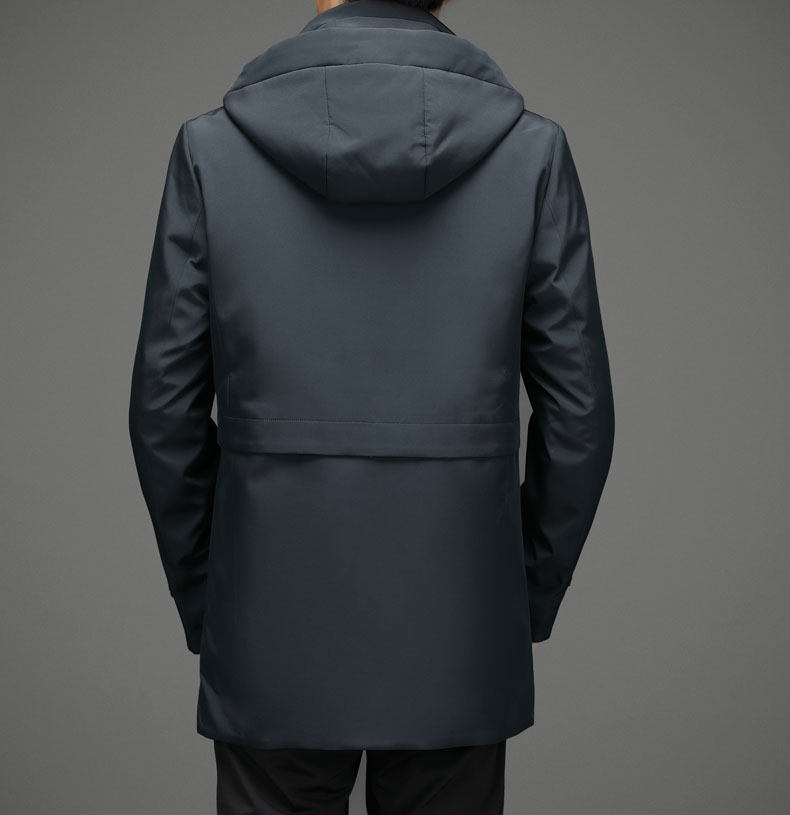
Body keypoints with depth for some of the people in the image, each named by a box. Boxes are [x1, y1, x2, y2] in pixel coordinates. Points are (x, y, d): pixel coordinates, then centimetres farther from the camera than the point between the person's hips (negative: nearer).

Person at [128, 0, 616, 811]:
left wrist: (201, 605, 9)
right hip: (454, 633, 1)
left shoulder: (214, 145, -7)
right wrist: (532, 604, 9)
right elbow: (577, 409, -4)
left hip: (276, 634, 0)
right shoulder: (530, 149, -6)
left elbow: (165, 407, -4)